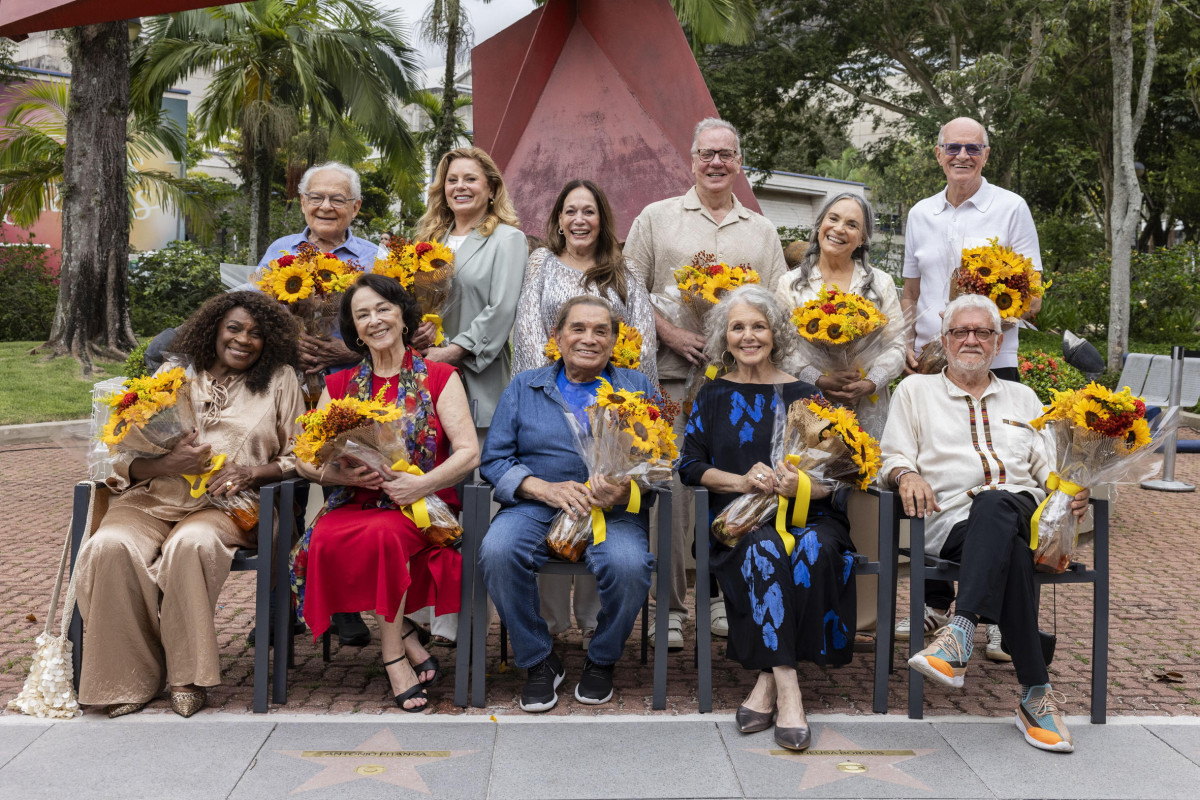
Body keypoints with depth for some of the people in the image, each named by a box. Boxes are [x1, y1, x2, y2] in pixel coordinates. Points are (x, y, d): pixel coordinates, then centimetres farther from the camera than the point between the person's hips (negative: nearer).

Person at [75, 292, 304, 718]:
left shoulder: (280, 380, 15)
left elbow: (300, 457, 11)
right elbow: (123, 459, 10)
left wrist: (254, 470, -8)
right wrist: (165, 463, -11)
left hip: (227, 505, -2)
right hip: (155, 497, 2)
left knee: (190, 544, -36)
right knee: (110, 547, -29)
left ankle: (188, 674, -21)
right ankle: (130, 677, -14)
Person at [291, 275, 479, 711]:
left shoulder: (439, 377, 7)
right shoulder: (340, 385, 16)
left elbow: (469, 452, -3)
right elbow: (305, 458, 9)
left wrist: (421, 483, -20)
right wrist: (342, 473, -12)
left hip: (421, 507, -3)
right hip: (355, 505, 3)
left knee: (383, 533, -35)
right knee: (325, 541, -30)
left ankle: (393, 654, -16)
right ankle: (405, 636, -14)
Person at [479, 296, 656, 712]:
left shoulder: (637, 387, 14)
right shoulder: (523, 387, 15)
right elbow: (494, 459, 6)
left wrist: (627, 490, -18)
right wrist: (546, 489, -12)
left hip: (614, 510, 0)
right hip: (536, 505, 1)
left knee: (628, 564, -33)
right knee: (496, 551, -31)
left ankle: (602, 660, -1)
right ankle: (539, 661, -8)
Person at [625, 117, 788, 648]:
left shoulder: (761, 231, 17)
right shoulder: (657, 218, 10)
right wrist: (671, 334, -9)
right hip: (674, 373, -2)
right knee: (670, 489, -6)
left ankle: (719, 598, 18)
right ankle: (669, 608, 4)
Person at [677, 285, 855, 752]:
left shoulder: (803, 395, 15)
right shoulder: (714, 397, 16)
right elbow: (690, 464, 5)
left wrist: (802, 484, -17)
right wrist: (742, 481, -14)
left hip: (807, 513, 1)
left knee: (816, 550, -34)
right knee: (765, 551, -35)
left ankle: (768, 679, -26)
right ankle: (787, 688, -32)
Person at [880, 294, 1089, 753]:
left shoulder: (1022, 397, 30)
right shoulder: (915, 390, 22)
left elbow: (1048, 465, 21)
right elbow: (893, 457, 11)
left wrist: (1070, 489, -3)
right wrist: (906, 474, -14)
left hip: (1023, 511, 1)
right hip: (953, 520, -1)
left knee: (993, 505, -40)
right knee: (1012, 552, -38)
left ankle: (961, 631, -52)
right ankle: (1036, 693, -41)